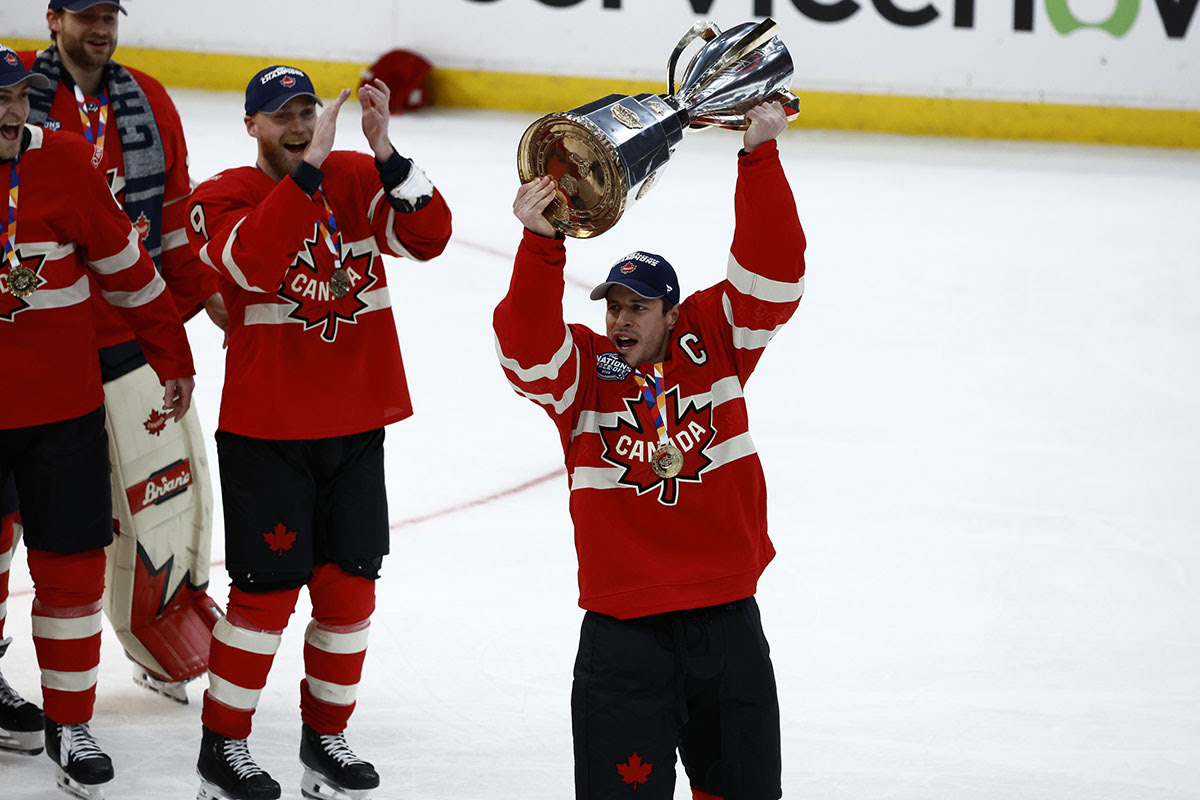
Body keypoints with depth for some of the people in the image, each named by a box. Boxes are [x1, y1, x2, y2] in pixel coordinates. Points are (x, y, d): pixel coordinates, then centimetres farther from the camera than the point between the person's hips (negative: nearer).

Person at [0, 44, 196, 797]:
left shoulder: (66, 163, -6)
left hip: (64, 405, 1)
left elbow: (127, 266, 4)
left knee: (72, 564, 5)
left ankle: (70, 724, 19)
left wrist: (172, 355, 10)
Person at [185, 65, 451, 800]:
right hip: (266, 430, -4)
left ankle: (325, 737, 25)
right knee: (268, 588, -2)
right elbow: (254, 263, -28)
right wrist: (308, 166, -32)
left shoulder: (358, 179, 2)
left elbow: (428, 237, -14)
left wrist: (385, 151, -28)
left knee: (349, 585, 9)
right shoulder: (222, 197, -8)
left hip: (356, 424, 4)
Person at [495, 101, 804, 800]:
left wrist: (760, 157, -15)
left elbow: (772, 271, -6)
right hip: (624, 630, -2)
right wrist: (541, 244, -33)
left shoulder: (713, 342, 3)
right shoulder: (581, 369, -1)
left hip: (727, 619, 2)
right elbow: (526, 347, -20)